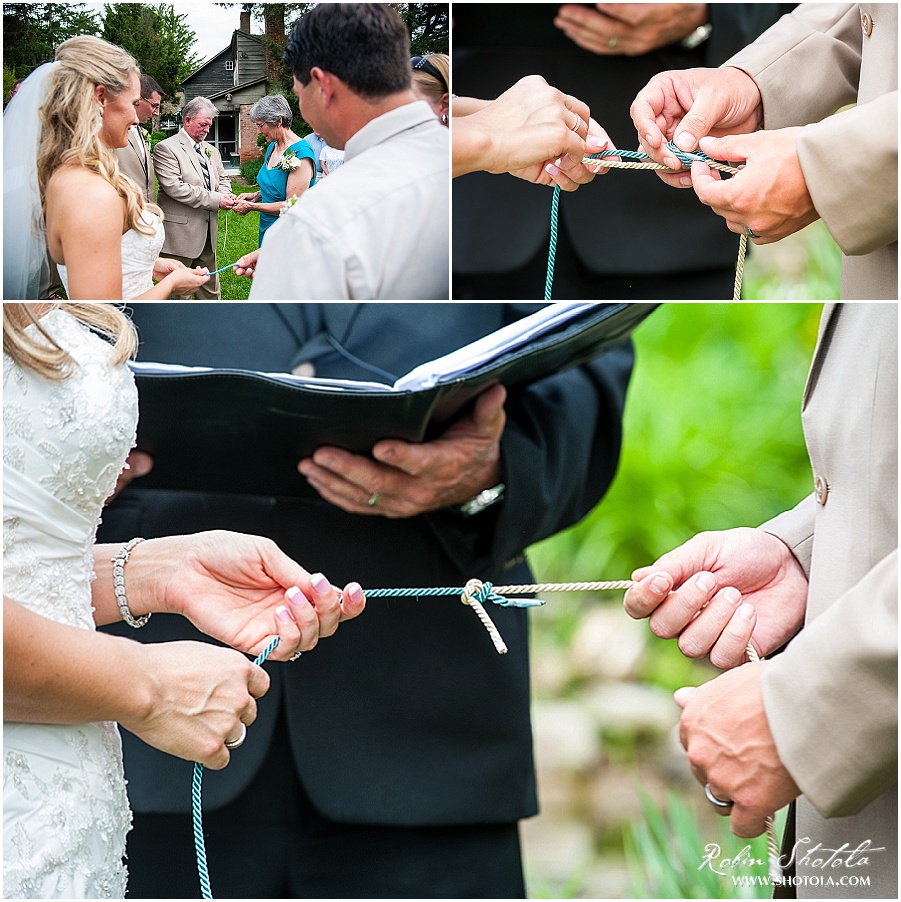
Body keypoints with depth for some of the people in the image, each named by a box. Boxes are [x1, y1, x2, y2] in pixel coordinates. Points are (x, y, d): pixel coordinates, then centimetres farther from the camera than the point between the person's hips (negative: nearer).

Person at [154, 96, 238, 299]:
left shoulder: (211, 151, 15)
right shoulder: (166, 148, -10)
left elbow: (222, 179, 24)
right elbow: (174, 187, -20)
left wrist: (226, 194, -3)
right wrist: (215, 199, -20)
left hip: (208, 233, 8)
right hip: (181, 233, -8)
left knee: (210, 290, 14)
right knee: (178, 292, -1)